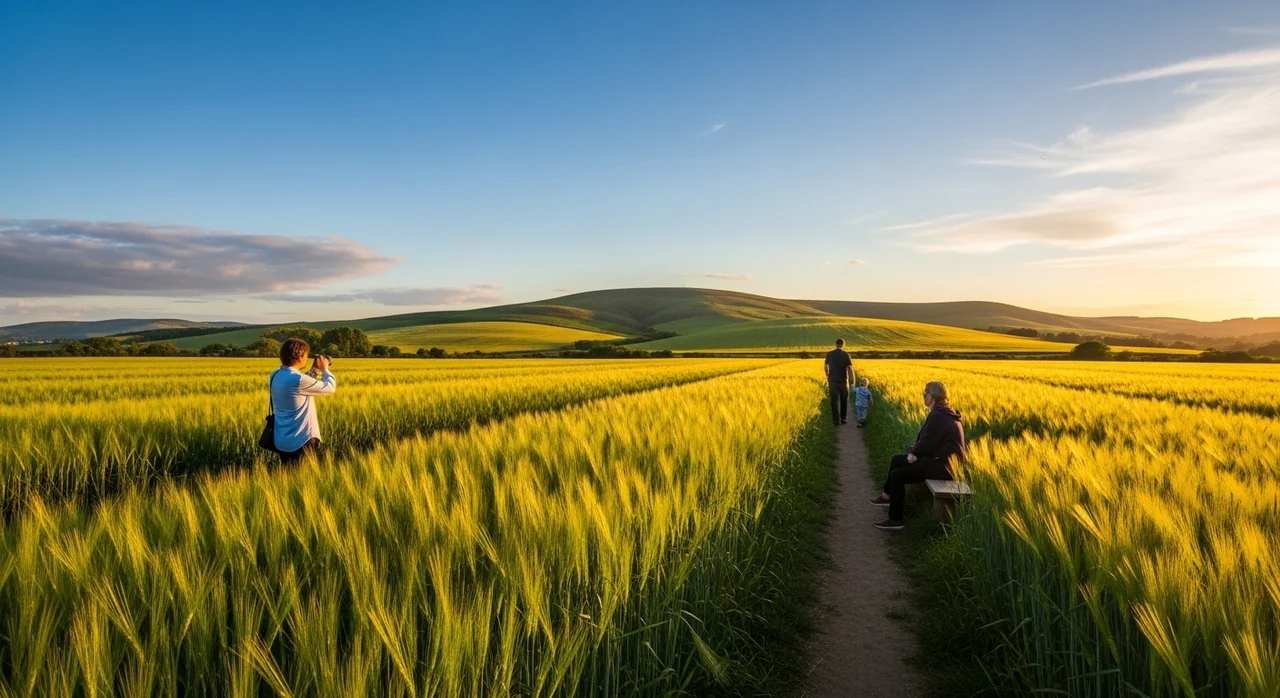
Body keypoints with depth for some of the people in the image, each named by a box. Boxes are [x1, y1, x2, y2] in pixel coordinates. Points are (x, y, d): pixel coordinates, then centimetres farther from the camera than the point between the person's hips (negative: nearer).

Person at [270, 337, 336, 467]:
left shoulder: (276, 376, 3)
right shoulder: (297, 379, -23)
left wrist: (315, 370, 18)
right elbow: (330, 388, -11)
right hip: (300, 442, -9)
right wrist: (324, 369, 5)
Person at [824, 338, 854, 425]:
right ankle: (843, 418, 21)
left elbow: (825, 367, 15)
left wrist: (828, 375, 34)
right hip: (843, 381, -1)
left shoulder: (829, 354, 1)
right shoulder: (846, 355, -7)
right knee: (844, 400, 16)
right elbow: (850, 369, -13)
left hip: (832, 380, 1)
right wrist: (852, 381, -9)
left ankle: (836, 420, 0)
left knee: (834, 401, 4)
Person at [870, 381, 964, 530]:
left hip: (943, 466, -11)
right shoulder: (942, 413, 12)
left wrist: (913, 452, -1)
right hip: (940, 459, 11)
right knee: (897, 460, 16)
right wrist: (914, 452, -1)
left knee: (897, 475, -8)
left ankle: (895, 520, 2)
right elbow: (931, 440, 13)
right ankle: (887, 495, 26)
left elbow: (927, 443, -21)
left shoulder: (939, 417, -22)